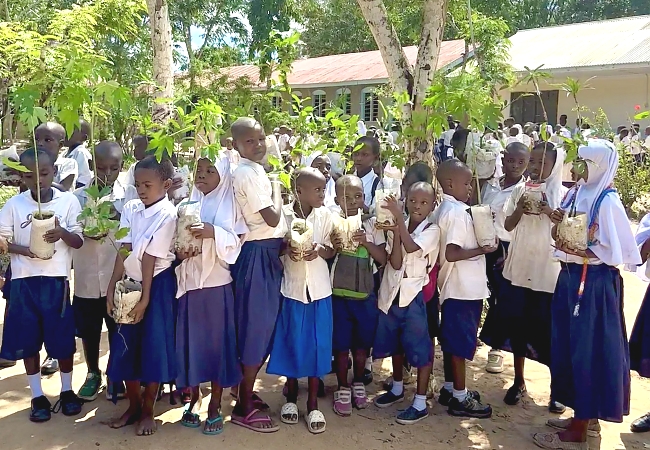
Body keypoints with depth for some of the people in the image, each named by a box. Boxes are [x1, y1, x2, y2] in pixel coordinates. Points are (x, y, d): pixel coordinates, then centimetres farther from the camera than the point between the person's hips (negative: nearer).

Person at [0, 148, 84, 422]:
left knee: (62, 338, 7)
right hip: (24, 281, 1)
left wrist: (62, 233, -26)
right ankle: (37, 396, 25)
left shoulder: (68, 201, -3)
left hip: (57, 280, -1)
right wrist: (25, 250, -16)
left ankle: (67, 391, 27)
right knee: (28, 340, 9)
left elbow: (79, 242, -4)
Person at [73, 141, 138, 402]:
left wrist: (118, 217, -26)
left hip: (119, 277, -1)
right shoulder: (79, 197, -2)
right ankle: (93, 374, 36)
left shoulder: (130, 195, -5)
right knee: (89, 331, 15)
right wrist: (87, 233, -24)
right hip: (87, 277, 1)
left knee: (118, 330, 11)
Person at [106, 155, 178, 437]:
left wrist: (145, 298, -14)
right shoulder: (130, 209, 2)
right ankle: (133, 406, 27)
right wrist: (112, 288, -6)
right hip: (130, 282, 6)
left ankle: (147, 411, 18)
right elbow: (123, 251, -2)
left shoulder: (166, 214, -14)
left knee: (153, 345, 1)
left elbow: (150, 257, -17)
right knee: (126, 344, 9)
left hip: (157, 284, -5)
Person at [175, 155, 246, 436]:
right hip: (190, 283, 3)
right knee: (191, 340, 8)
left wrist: (213, 232, -23)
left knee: (217, 340, 4)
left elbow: (237, 243, -8)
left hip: (217, 284, -3)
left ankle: (215, 405, 17)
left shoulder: (230, 206, 0)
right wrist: (179, 252, -10)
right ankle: (195, 398, 25)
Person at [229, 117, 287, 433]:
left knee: (261, 326, 17)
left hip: (266, 253, 10)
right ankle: (244, 408, 11)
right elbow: (272, 219, -19)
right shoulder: (248, 174, -17)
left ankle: (247, 394, 32)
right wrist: (276, 192, -5)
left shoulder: (253, 170, 13)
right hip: (258, 255, -10)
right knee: (256, 327, -2)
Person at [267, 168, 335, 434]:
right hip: (291, 287, -1)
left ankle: (313, 405, 19)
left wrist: (320, 250, -17)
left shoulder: (325, 215, -2)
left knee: (316, 345, 6)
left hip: (318, 289, 1)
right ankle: (291, 398, 28)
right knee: (292, 343, 9)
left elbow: (332, 251, 4)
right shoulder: (282, 214, -7)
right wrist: (286, 249, -19)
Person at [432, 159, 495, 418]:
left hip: (456, 286, 10)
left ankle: (449, 389, 28)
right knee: (461, 342, 0)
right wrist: (483, 249, -20)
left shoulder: (445, 209, 11)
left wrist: (479, 243, 9)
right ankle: (459, 398, 10)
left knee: (452, 339, 16)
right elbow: (451, 253, -26)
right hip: (464, 288, -10)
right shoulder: (457, 211, -19)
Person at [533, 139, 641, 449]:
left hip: (595, 284, -8)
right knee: (572, 347, 15)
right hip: (571, 279, 8)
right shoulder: (578, 194, 7)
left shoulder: (608, 202, -16)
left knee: (588, 350, 1)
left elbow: (621, 253, -18)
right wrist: (559, 229, -4)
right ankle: (586, 416, 32)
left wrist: (579, 251, -24)